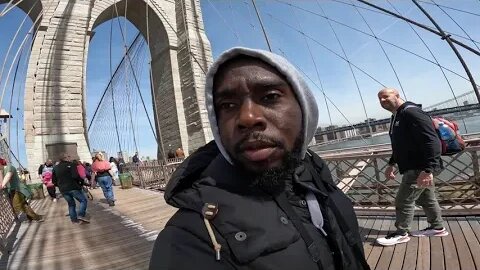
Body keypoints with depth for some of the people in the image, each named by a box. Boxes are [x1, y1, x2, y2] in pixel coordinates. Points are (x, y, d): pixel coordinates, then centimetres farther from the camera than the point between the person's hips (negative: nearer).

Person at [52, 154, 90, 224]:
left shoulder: (55, 168, 12)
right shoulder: (71, 165, -8)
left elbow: (54, 181, 15)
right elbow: (76, 176, -21)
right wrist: (82, 182, -6)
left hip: (63, 190, 6)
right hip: (73, 187, -6)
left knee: (71, 204, 18)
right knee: (83, 200, 4)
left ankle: (74, 219, 18)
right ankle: (81, 215, -12)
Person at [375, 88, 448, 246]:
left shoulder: (411, 112, -19)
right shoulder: (396, 117, 14)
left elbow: (432, 141, -26)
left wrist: (428, 170, -31)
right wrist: (391, 164, 21)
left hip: (419, 168, -10)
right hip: (414, 167, 10)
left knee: (403, 201, -2)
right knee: (426, 199, 21)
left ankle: (401, 234, 12)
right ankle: (437, 228, 36)